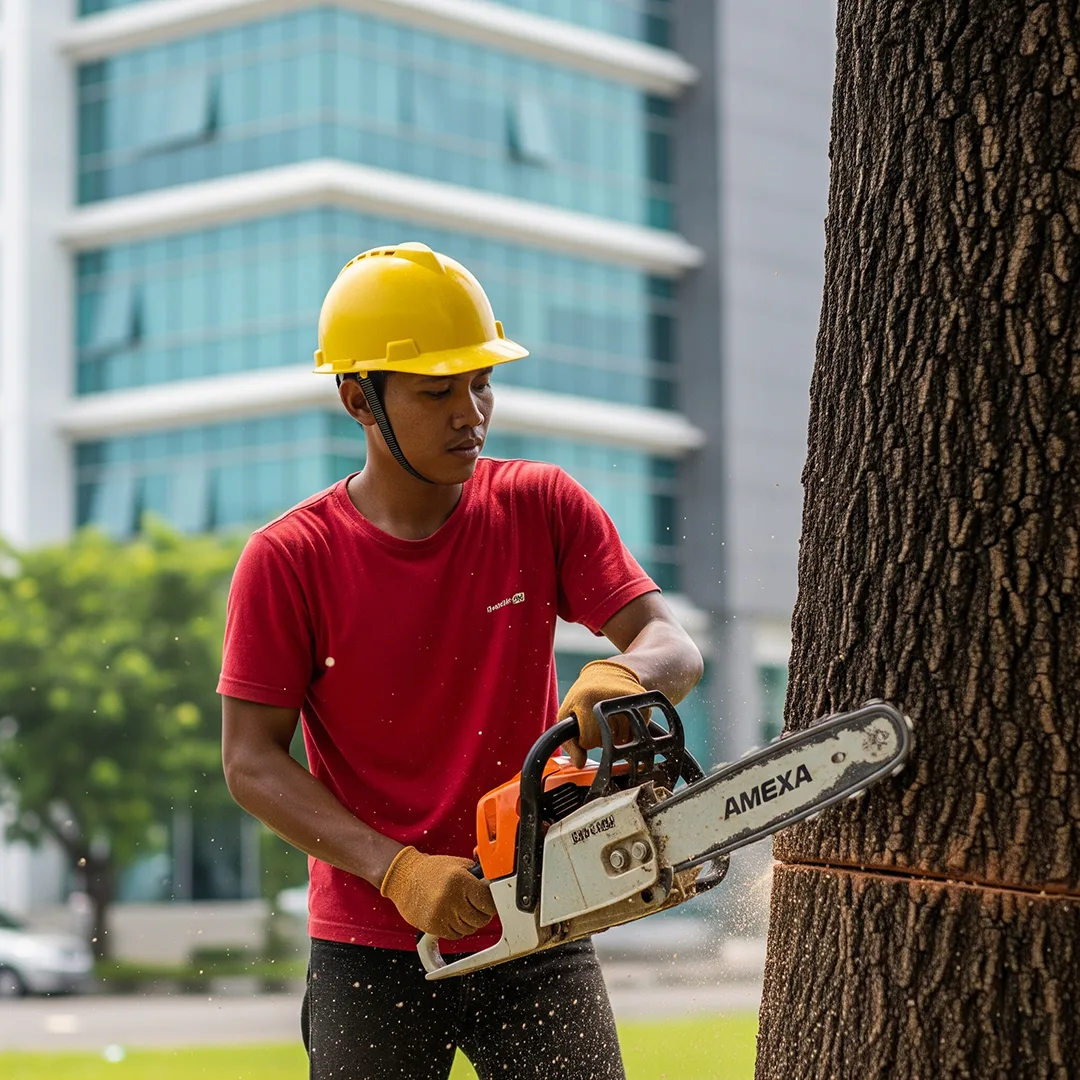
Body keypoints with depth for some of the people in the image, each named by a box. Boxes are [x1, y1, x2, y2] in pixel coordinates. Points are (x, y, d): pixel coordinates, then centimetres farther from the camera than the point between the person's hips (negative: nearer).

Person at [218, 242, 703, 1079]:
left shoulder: (542, 508, -1)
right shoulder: (288, 561, -7)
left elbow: (674, 648, -6)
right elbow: (252, 763, -9)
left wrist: (624, 674, -31)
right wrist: (400, 870, -19)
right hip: (371, 953, -1)